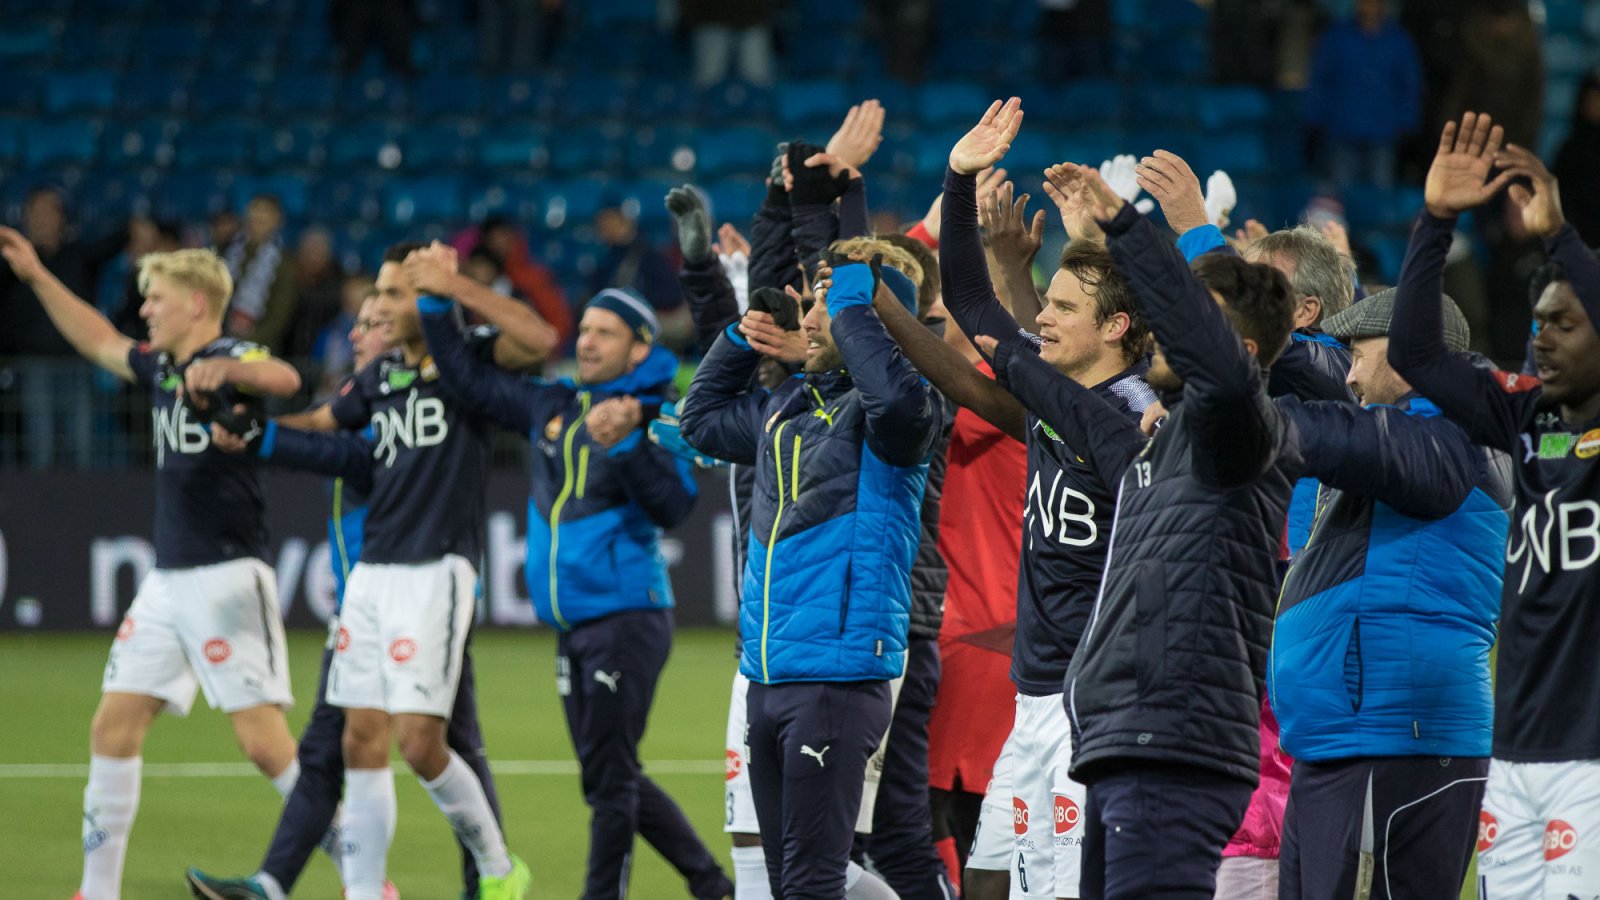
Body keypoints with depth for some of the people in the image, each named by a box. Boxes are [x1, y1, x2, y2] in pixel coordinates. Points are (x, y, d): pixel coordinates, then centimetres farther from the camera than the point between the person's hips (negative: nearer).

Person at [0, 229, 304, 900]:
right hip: (167, 581, 8)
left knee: (265, 744, -12)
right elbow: (100, 342, 33)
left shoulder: (228, 359, -11)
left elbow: (283, 379, -34)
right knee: (113, 726, 4)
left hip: (226, 579, -8)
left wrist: (223, 369, -52)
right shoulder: (160, 367, 14)